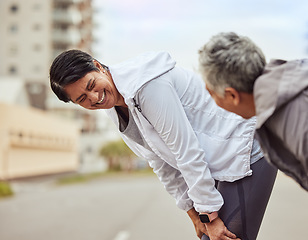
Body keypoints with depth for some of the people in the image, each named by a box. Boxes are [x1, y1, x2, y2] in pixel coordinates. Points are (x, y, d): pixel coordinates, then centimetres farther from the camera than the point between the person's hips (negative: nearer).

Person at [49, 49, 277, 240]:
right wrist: (194, 213, 9)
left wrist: (211, 215, -18)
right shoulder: (117, 108, 4)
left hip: (246, 153, -9)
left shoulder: (147, 84, -25)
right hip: (219, 165, 9)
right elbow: (161, 161, 10)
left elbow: (187, 152, -24)